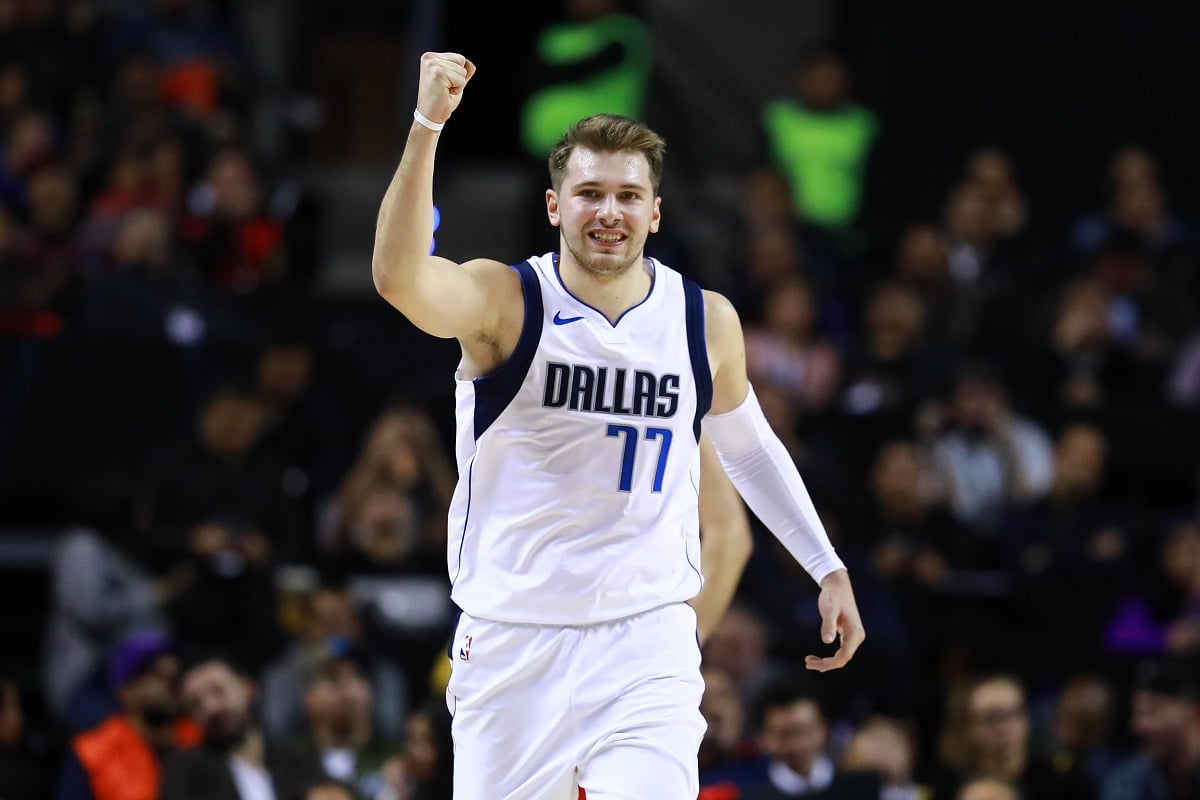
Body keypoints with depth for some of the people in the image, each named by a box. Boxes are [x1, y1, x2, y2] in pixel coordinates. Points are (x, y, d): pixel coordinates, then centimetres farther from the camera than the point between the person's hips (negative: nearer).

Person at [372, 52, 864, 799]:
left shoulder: (706, 322, 1)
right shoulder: (504, 302, -10)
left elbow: (748, 444, 20)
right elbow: (399, 276, -31)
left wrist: (828, 568, 19)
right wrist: (427, 127, -43)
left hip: (646, 644, 1)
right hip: (512, 643, -1)